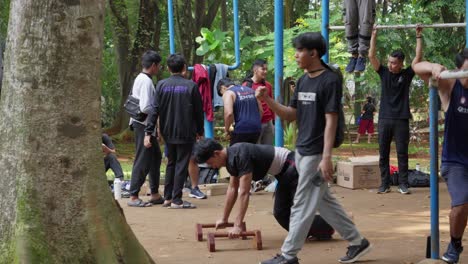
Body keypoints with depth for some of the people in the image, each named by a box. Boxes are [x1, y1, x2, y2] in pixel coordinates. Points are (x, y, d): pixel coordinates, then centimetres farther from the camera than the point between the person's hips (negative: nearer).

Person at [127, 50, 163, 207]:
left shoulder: (140, 79, 13)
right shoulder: (146, 82, -18)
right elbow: (145, 108, -25)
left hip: (143, 125, 11)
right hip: (143, 125, -11)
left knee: (155, 157, 17)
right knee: (143, 161, -5)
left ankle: (155, 195, 24)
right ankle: (133, 197, 1)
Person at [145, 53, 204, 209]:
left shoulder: (162, 85, -1)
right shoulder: (191, 86, -6)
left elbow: (155, 110, -5)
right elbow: (199, 111, -1)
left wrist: (149, 132, -4)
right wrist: (200, 131, 11)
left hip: (168, 132, 3)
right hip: (186, 133, -3)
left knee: (171, 163, 17)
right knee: (181, 165, 1)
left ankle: (168, 197, 17)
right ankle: (176, 200, -3)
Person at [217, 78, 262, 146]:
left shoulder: (228, 93, -2)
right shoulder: (250, 90, 19)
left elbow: (229, 113, -17)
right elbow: (260, 110, 20)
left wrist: (226, 130, -5)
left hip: (241, 130, -6)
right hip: (256, 129, 7)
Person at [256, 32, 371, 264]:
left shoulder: (330, 81, -14)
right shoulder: (303, 81, 11)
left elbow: (331, 121, -18)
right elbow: (290, 114, 13)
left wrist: (326, 157, -22)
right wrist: (267, 99, -2)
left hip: (316, 154, -9)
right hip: (301, 151, 9)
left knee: (303, 205, -3)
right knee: (324, 201, 14)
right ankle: (356, 242, 23)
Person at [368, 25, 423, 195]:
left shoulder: (407, 74, 2)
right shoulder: (384, 72, 6)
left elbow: (418, 57, -4)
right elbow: (371, 56, 1)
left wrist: (419, 36, -4)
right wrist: (374, 35, -1)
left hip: (401, 119, -2)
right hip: (384, 119, 2)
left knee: (402, 154, 1)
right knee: (383, 154, 4)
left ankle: (403, 184, 6)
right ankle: (385, 184, 10)